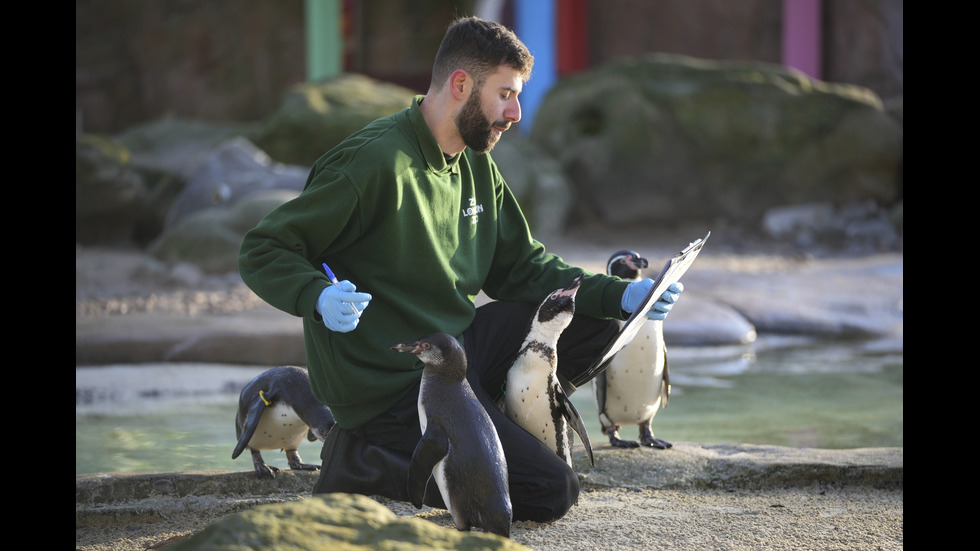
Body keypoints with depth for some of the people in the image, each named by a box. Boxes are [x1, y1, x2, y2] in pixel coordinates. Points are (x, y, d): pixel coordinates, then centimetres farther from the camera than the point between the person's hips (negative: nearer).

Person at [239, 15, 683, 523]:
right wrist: (318, 298, -37)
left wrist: (618, 295, 1)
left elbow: (520, 266, 14)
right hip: (392, 383, -9)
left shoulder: (476, 166, 10)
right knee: (552, 492, -15)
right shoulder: (376, 161, -18)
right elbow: (264, 251, -16)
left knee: (600, 319, 8)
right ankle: (363, 458, -7)